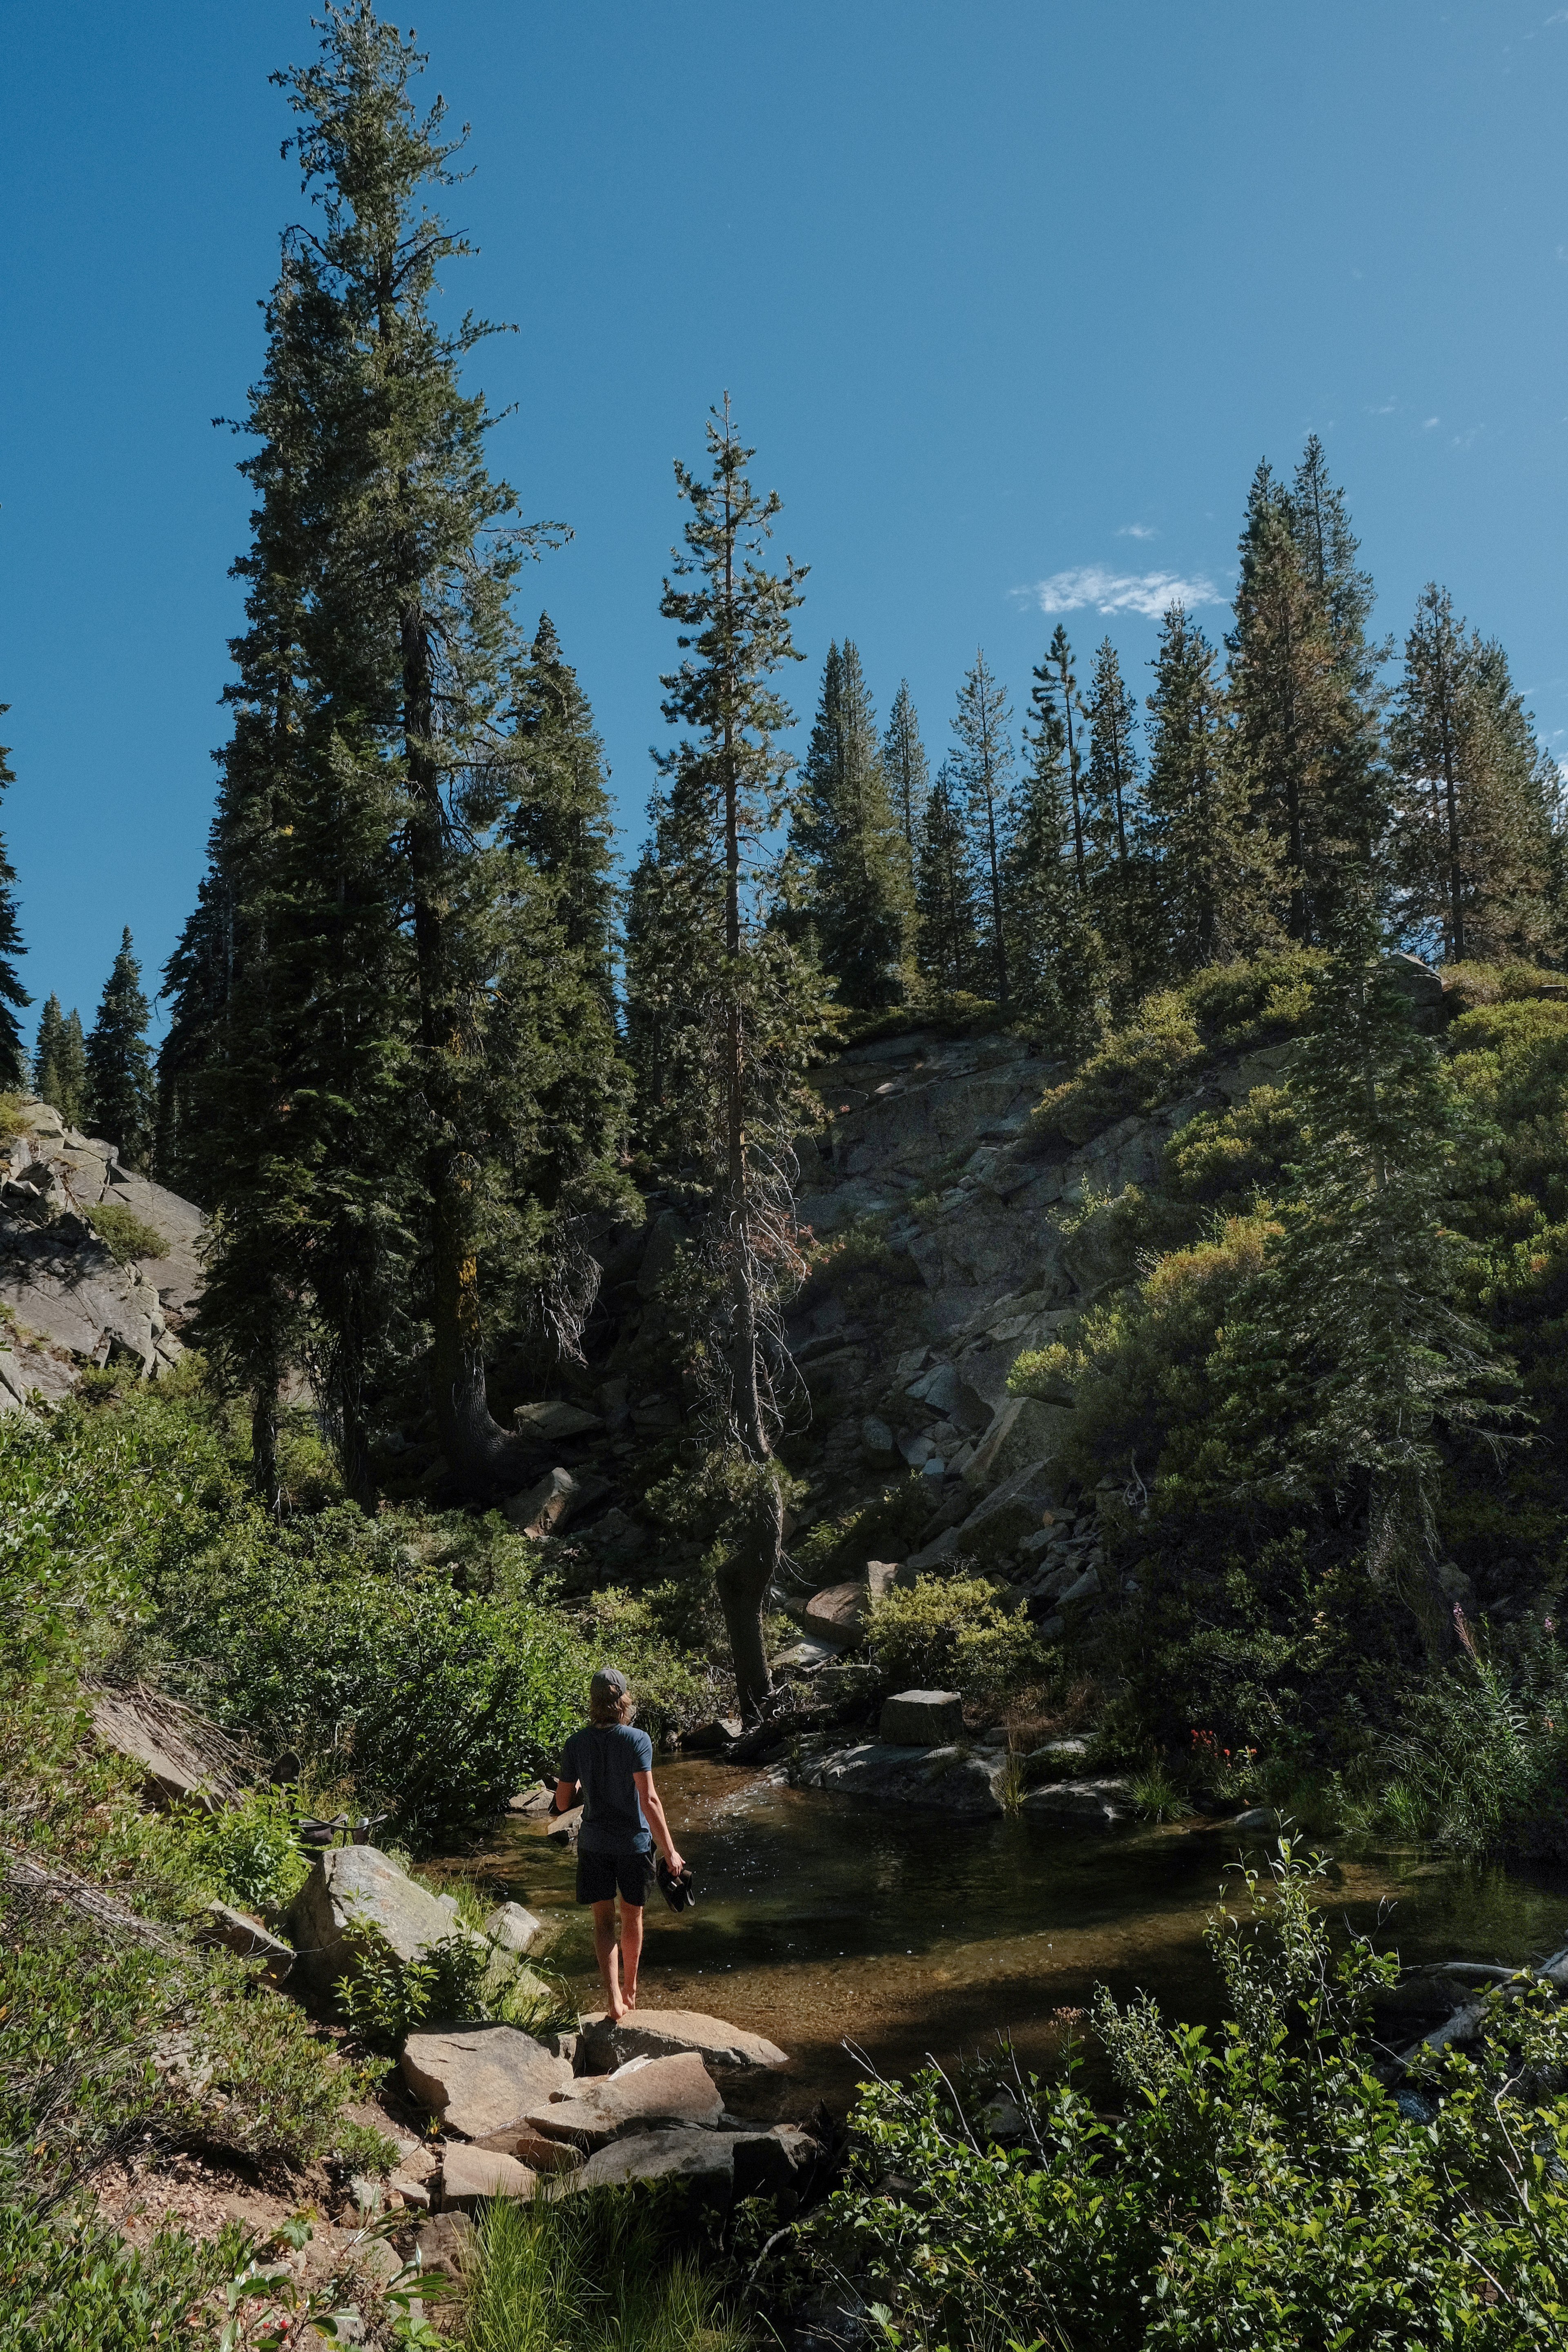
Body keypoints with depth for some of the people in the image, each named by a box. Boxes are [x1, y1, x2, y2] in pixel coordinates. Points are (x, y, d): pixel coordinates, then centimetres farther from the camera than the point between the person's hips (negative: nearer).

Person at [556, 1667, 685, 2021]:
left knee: (604, 1919, 10)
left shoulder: (576, 1744, -6)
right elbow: (649, 1799, -20)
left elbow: (563, 1803, -1)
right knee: (632, 1917, 17)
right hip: (634, 1842, -1)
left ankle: (613, 1993, -5)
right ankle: (630, 1991, 33)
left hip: (594, 1842, 1)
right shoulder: (637, 1740, -15)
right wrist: (669, 1850, -16)